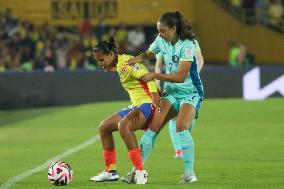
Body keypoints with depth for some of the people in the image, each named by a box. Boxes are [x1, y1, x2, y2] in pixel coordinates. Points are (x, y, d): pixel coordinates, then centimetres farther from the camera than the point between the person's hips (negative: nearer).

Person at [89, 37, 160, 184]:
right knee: (104, 127, 12)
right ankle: (110, 171, 19)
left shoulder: (126, 63, -15)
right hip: (136, 106, 11)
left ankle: (140, 171, -30)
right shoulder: (118, 66, 15)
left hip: (148, 104, -11)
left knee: (123, 125, -34)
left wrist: (156, 103, -34)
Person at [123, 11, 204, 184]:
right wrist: (138, 59, -3)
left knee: (181, 127, -27)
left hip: (191, 93, -6)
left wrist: (155, 76, -21)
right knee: (153, 127, -7)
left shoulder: (187, 45, -21)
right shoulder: (161, 41, 0)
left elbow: (180, 76, -25)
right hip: (171, 92, 6)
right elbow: (148, 54, 20)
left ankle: (190, 174, -20)